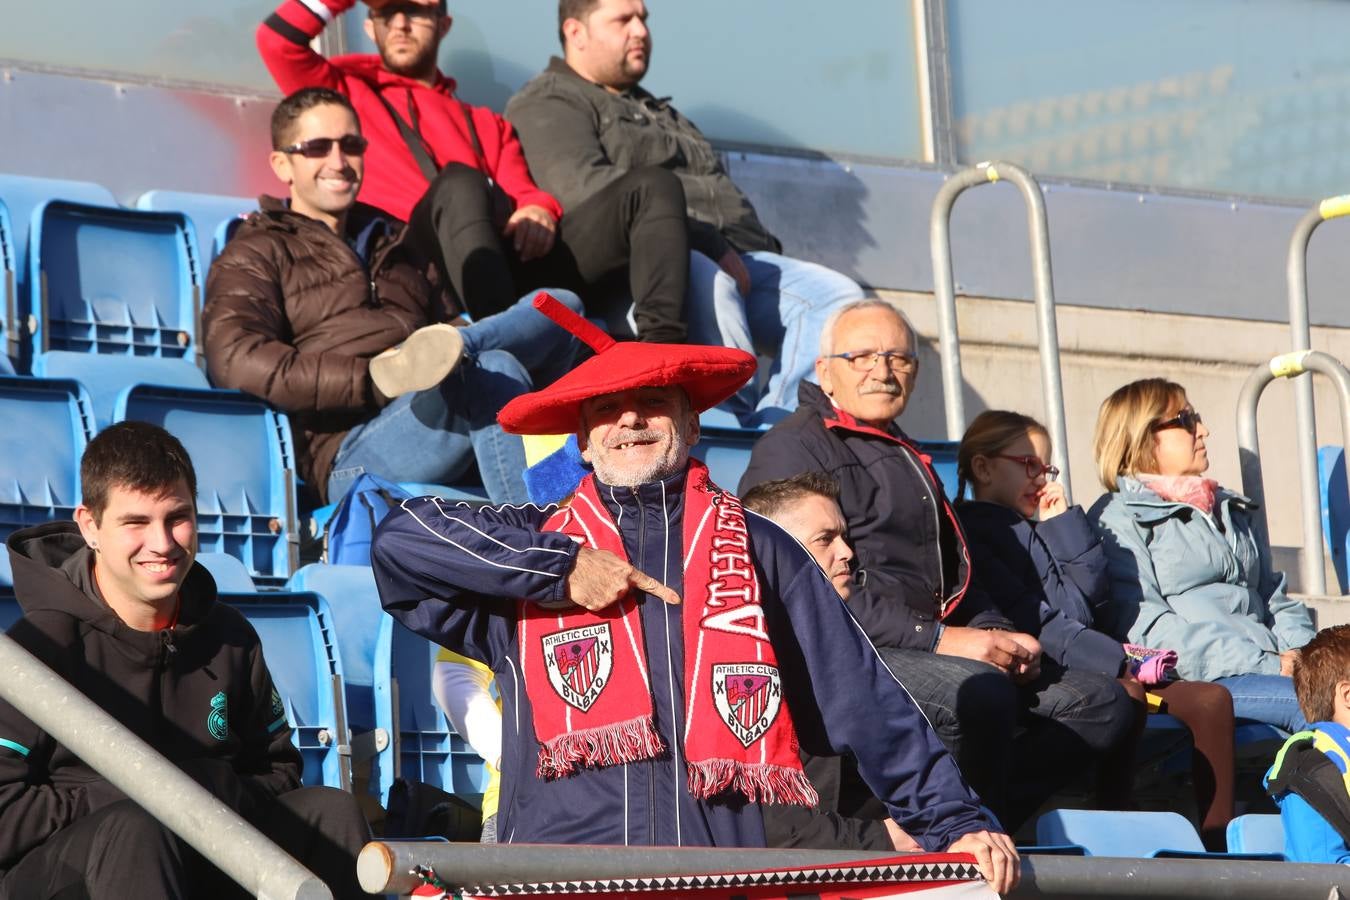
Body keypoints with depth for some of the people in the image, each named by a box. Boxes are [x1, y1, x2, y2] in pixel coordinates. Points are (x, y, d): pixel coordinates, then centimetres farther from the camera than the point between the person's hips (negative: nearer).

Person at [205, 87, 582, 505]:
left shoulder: (396, 243, 36)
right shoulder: (256, 255, 15)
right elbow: (235, 362, -5)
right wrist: (371, 381, -17)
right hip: (349, 451, -6)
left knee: (562, 307, -15)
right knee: (491, 375, -35)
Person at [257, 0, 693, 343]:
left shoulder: (486, 125, 37)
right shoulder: (346, 92, 30)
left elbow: (521, 193, 19)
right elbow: (276, 39, 14)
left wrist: (540, 210, -5)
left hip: (513, 255, 4)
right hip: (420, 264, -4)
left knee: (653, 185, -15)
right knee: (459, 182, -38)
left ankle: (661, 350, -42)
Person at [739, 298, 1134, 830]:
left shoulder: (908, 461, 29)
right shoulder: (793, 448, -1)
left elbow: (954, 577, 31)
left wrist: (997, 634, 7)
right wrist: (936, 639, -18)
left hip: (924, 647, 9)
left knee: (1100, 702, -4)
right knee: (981, 693, -36)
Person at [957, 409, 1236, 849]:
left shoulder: (1038, 530, 27)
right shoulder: (972, 532, -3)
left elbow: (1094, 592, 16)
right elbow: (1028, 621, -13)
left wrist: (1063, 521, 11)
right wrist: (1116, 662, -18)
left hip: (1087, 663, 9)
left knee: (1210, 699, -5)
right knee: (1125, 694, -37)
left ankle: (1217, 842, -12)